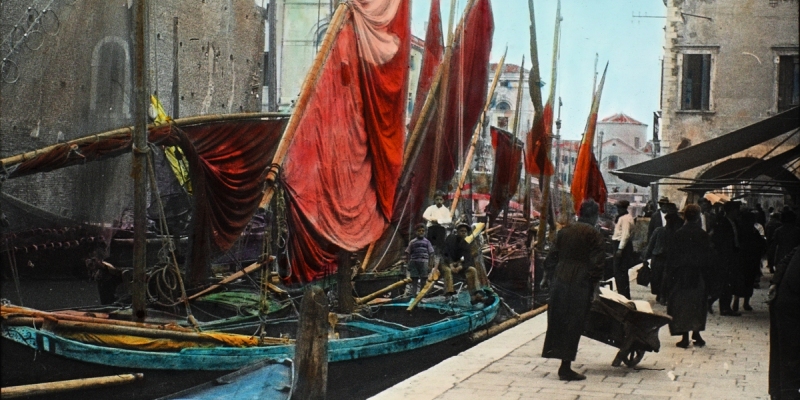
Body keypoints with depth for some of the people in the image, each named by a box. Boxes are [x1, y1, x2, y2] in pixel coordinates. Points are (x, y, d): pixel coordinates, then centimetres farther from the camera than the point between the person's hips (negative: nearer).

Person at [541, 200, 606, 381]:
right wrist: (594, 287, -5)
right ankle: (565, 368, 2)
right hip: (580, 285, -5)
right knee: (573, 325, 0)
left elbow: (552, 256, 14)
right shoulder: (595, 235, -6)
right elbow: (597, 264, -11)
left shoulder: (564, 231, 11)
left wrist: (547, 277, 21)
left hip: (559, 280, 5)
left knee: (557, 321, 13)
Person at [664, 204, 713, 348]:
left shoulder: (678, 234, -9)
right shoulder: (703, 235, -4)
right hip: (698, 276, 2)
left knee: (682, 304, 4)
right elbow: (708, 257, -1)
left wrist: (669, 275, -2)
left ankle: (685, 338, 2)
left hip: (681, 274, -2)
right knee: (697, 304, 15)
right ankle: (696, 334, 14)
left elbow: (673, 255, -8)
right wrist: (706, 274, 8)